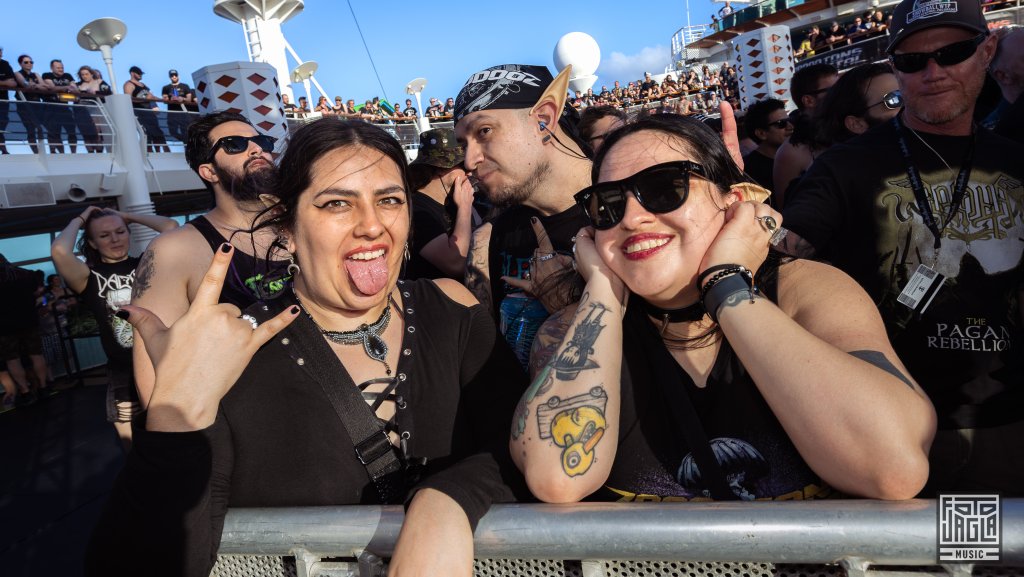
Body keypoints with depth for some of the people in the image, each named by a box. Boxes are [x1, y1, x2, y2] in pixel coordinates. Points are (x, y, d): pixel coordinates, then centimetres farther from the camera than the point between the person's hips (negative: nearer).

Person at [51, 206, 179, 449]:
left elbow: (171, 227, -10)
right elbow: (59, 251, -23)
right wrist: (80, 220, -4)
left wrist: (127, 216, 4)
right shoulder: (91, 277, -3)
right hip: (124, 379, -1)